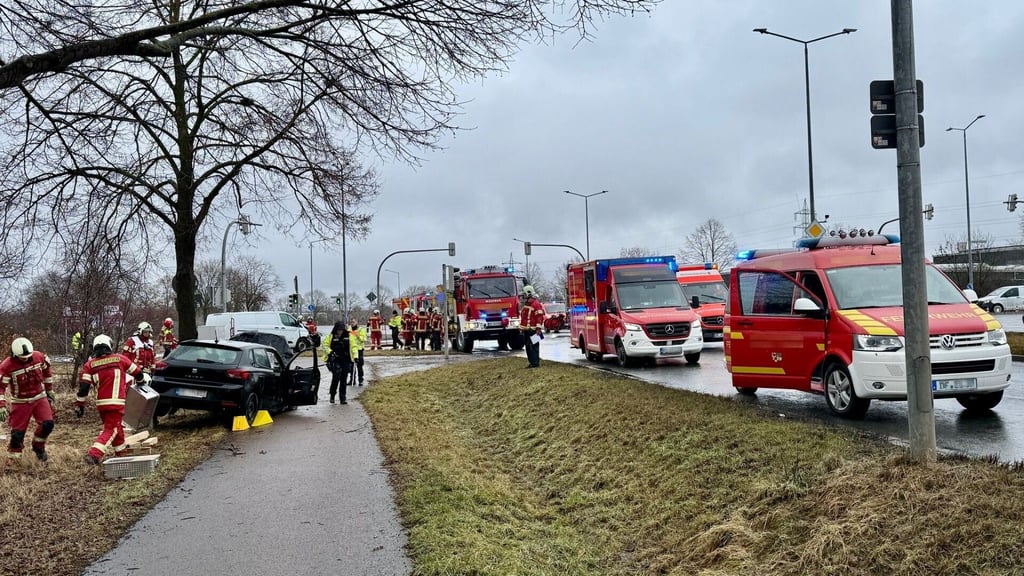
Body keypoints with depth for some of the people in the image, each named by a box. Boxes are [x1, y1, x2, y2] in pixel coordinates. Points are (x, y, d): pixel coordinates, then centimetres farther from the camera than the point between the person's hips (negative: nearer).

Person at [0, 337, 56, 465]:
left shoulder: (39, 357, -9)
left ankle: (38, 447, 19)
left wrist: (49, 391, 15)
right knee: (18, 431, -5)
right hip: (21, 402, -3)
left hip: (40, 397, 3)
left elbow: (46, 372, 10)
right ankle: (13, 456, 18)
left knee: (47, 424, -8)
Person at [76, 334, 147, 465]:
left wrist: (79, 404, 5)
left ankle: (121, 450, 36)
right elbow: (136, 371, 14)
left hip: (100, 403, 4)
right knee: (110, 429, -3)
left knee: (116, 425, 22)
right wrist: (145, 378, 35)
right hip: (116, 402, -4)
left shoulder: (90, 365, 5)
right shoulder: (120, 359, 1)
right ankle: (94, 454, -20)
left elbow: (83, 387, -2)